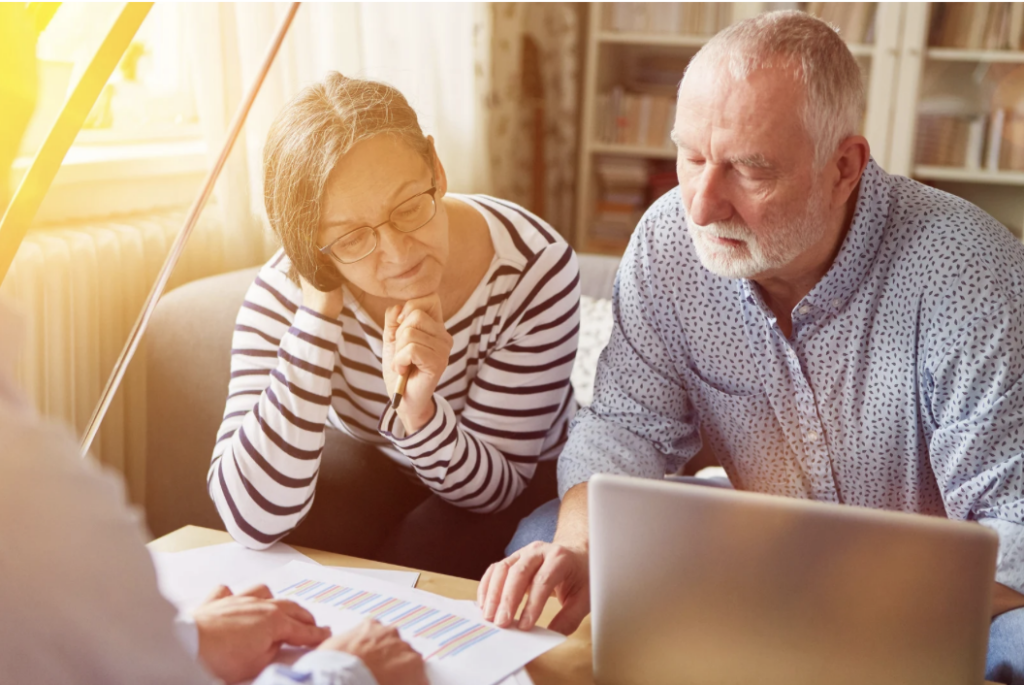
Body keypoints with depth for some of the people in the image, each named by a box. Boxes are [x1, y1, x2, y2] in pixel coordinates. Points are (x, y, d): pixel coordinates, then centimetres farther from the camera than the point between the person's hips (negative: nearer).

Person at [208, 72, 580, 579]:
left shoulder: (536, 271, -29)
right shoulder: (286, 294, -25)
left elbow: (494, 487, -21)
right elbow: (253, 521, -36)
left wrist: (418, 412, -42)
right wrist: (318, 312, -39)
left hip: (522, 480, 0)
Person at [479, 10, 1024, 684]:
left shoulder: (967, 270, -27)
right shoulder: (668, 237, -12)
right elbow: (628, 424, -6)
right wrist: (580, 547, -27)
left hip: (944, 583, -3)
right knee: (547, 541, -11)